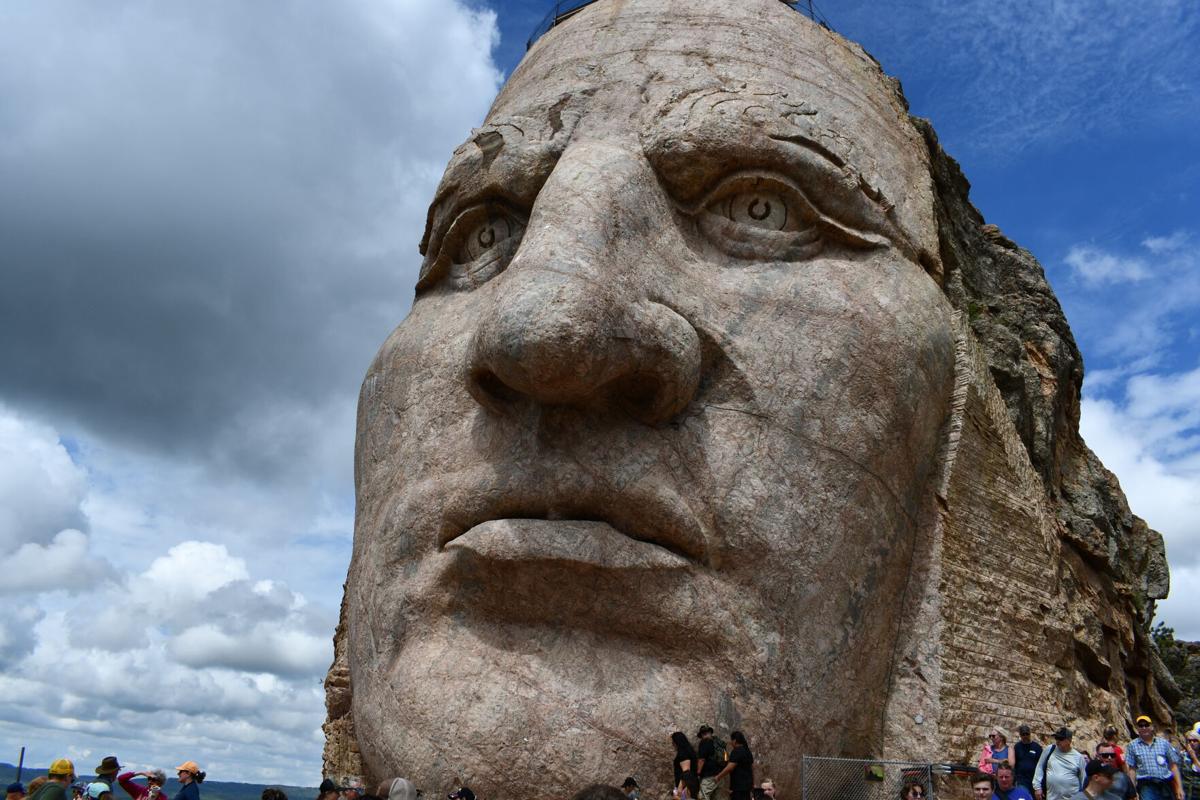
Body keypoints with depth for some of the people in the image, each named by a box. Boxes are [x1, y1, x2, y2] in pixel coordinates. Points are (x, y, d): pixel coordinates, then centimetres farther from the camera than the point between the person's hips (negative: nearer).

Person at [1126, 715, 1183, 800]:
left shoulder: (1164, 743, 10)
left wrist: (1179, 787, 3)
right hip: (1147, 786, -2)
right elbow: (1131, 769, 2)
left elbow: (1173, 765, 9)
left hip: (1166, 786, 2)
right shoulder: (1132, 745, 5)